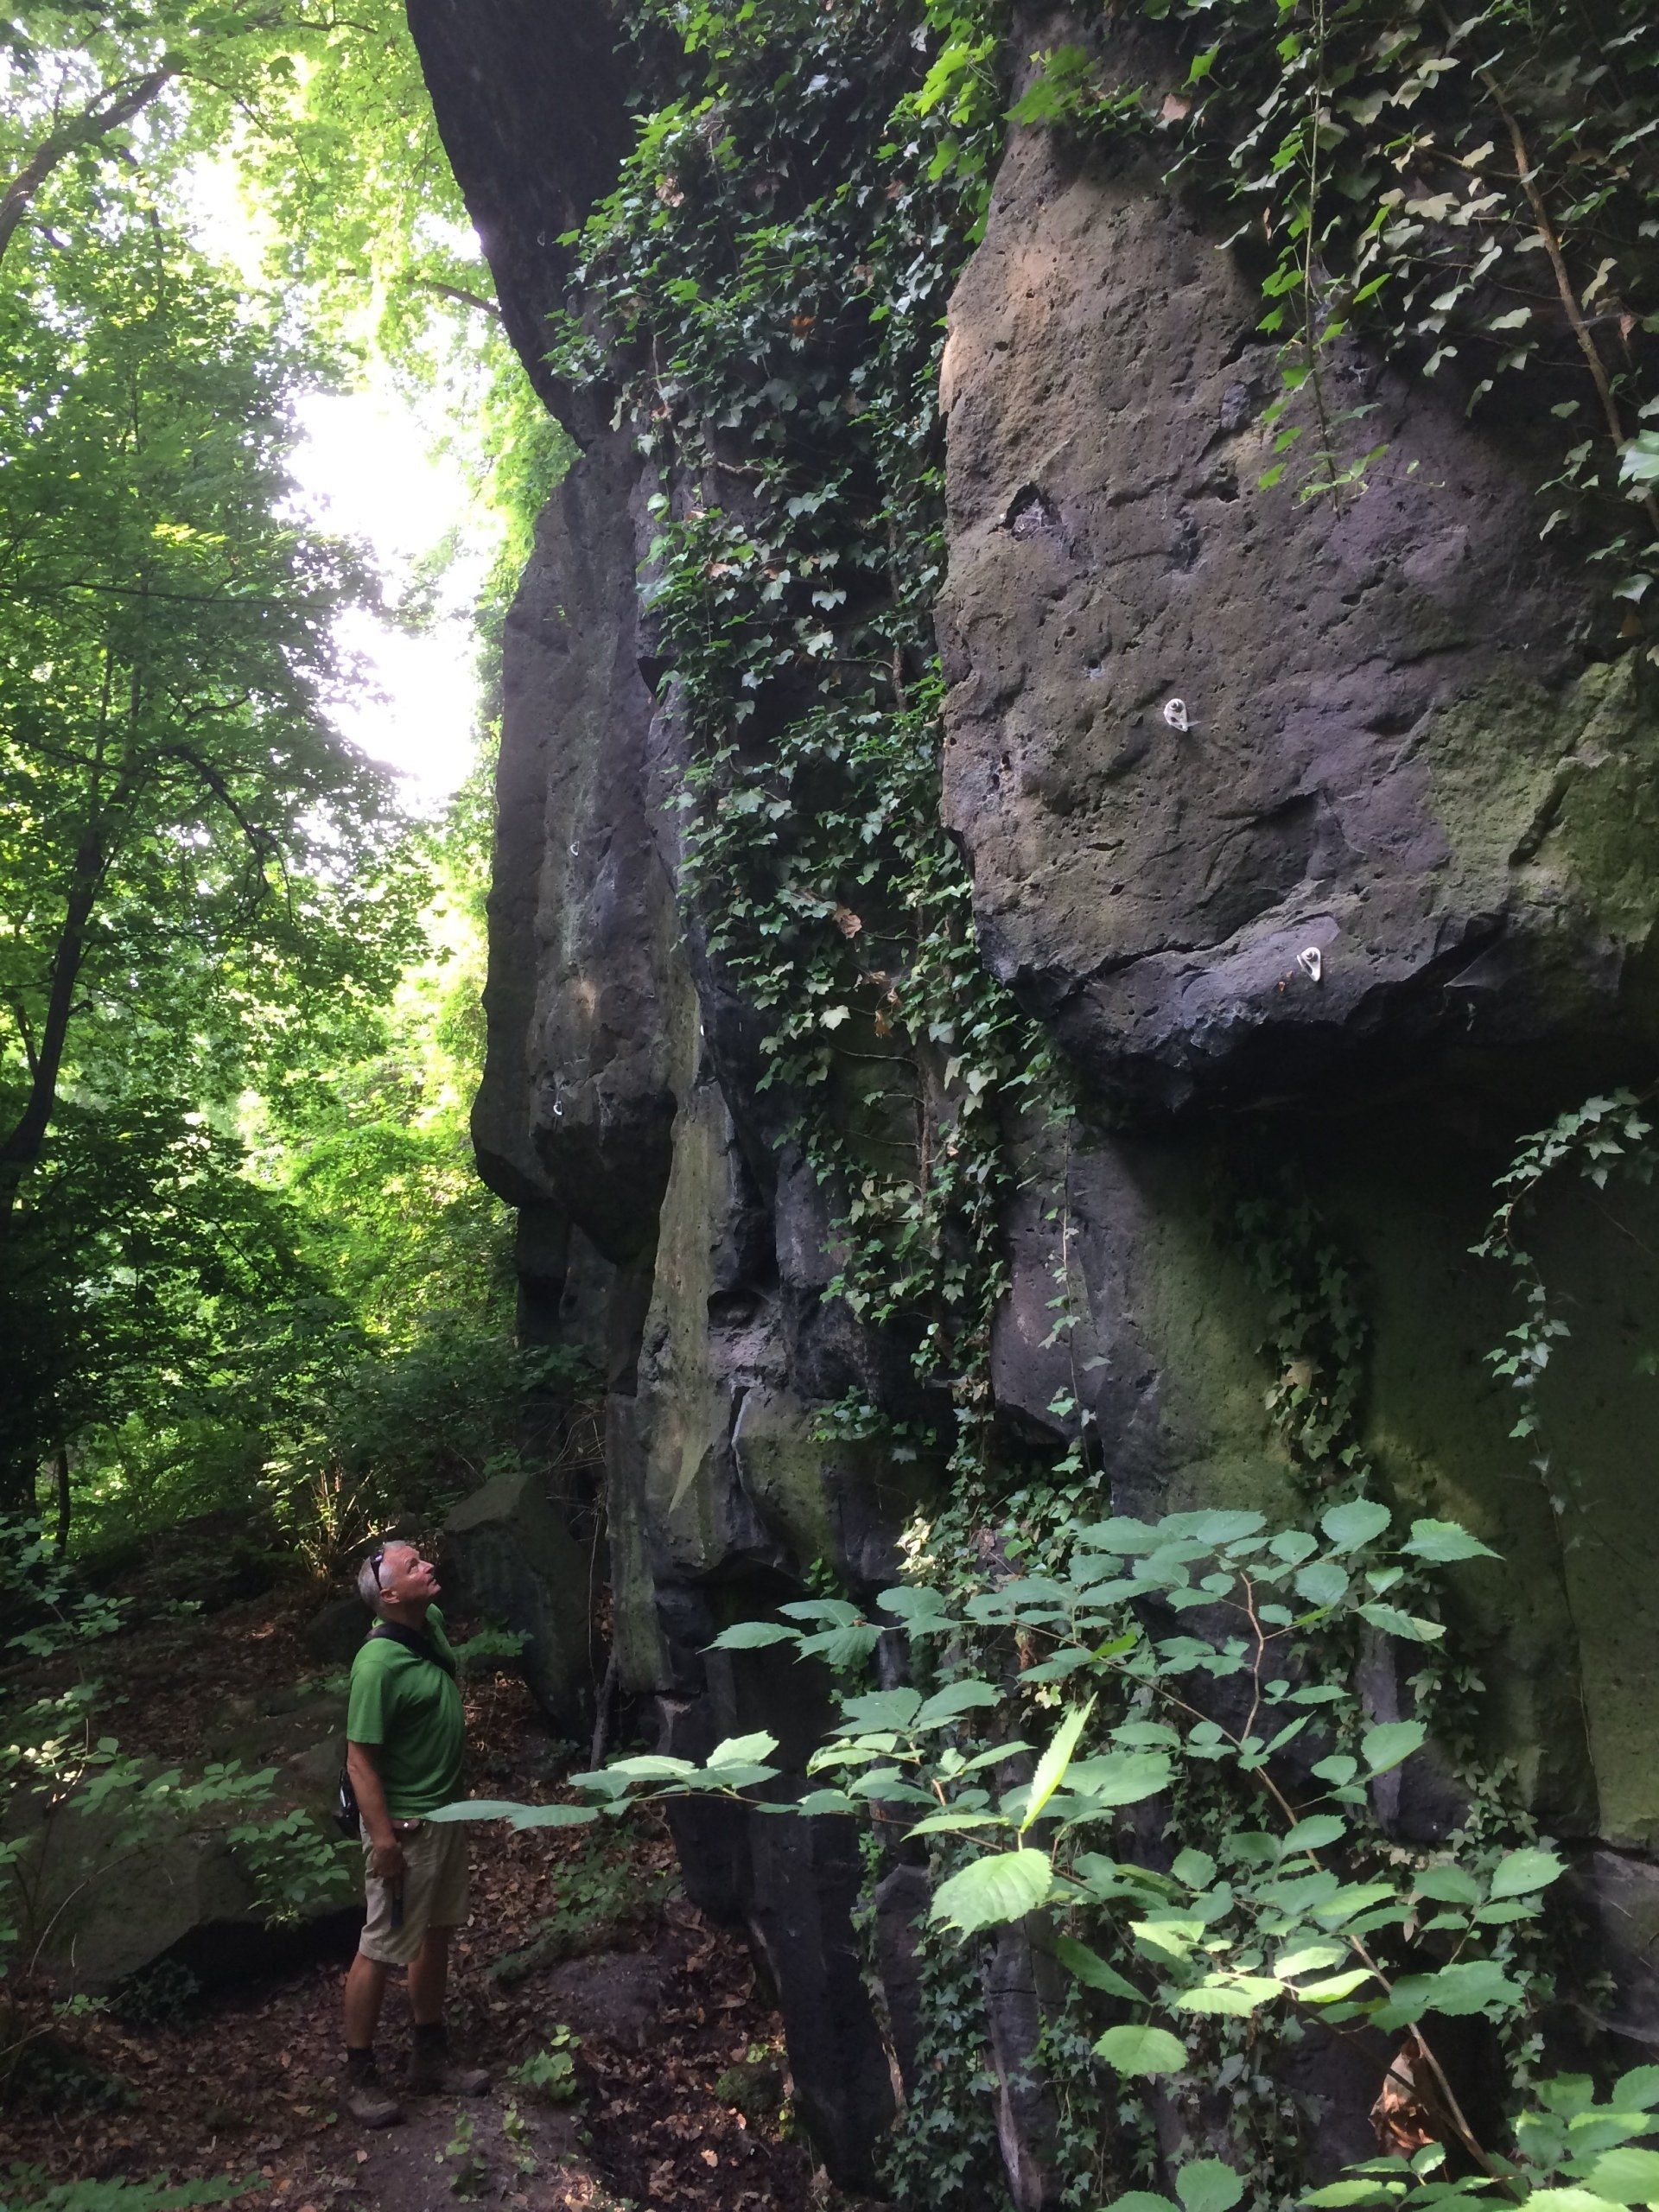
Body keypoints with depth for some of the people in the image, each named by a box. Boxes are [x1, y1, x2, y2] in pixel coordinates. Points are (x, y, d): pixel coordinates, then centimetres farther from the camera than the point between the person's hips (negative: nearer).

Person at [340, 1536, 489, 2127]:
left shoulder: (433, 1623, -4)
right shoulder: (379, 1663, -28)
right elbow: (360, 1759, -25)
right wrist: (383, 1842, -24)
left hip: (446, 1809, 8)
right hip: (404, 1823, -8)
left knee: (436, 1934, 19)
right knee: (381, 1950, 7)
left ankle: (432, 2058, 35)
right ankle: (360, 2077, 25)